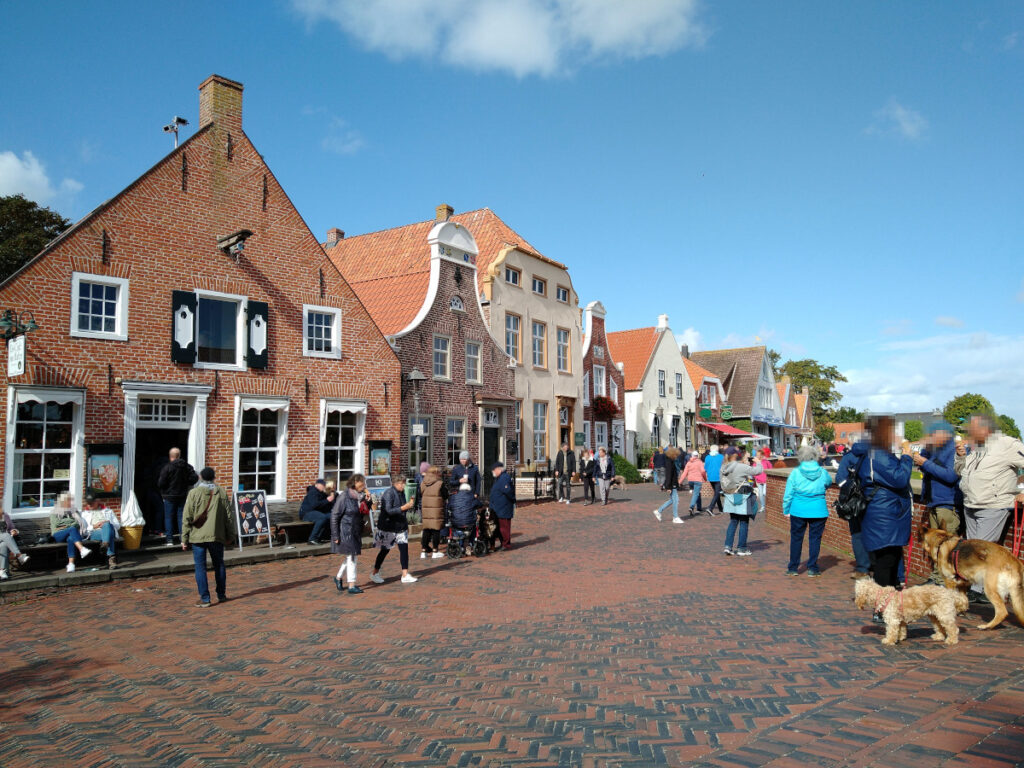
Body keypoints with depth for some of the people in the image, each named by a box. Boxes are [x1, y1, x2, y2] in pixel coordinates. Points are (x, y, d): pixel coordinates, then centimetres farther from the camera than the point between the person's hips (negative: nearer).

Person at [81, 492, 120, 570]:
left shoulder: (106, 510, 29)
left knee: (107, 525, -39)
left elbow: (118, 525, 19)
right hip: (93, 533, -1)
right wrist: (93, 526, -6)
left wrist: (108, 523, -2)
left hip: (109, 529, 1)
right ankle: (111, 557, -59)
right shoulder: (84, 512, 29)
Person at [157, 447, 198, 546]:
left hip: (169, 496, -3)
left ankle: (170, 539, 2)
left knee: (169, 517, 5)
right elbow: (194, 479, -1)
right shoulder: (187, 466, -1)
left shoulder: (167, 467, -13)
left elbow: (160, 483, -14)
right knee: (181, 517, 10)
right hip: (183, 496, 3)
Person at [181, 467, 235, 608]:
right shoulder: (221, 493, 3)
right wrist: (230, 535, 14)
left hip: (198, 536, -2)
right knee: (219, 565, 15)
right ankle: (221, 595, 23)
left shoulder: (194, 493, -4)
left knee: (200, 567, 3)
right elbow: (229, 516, 5)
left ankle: (204, 599, 3)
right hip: (216, 536, 2)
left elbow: (187, 517, -4)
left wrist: (184, 538, 1)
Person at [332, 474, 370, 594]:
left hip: (356, 532, 7)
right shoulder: (344, 497, -15)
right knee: (351, 557, -4)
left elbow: (365, 512, 16)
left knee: (350, 557, 16)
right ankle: (351, 586, 4)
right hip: (345, 532, -7)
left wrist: (368, 501, -3)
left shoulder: (360, 496, 6)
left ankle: (338, 578, 36)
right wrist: (335, 536, -15)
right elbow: (334, 516, -13)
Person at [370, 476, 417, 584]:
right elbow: (388, 510, -26)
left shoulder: (401, 493, 7)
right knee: (385, 550, 5)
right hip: (388, 527, -7)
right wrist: (404, 507, -32)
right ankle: (375, 574, 23)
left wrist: (409, 505, 4)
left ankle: (405, 575, 4)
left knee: (404, 548, -1)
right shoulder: (388, 494, -17)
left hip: (400, 526, 7)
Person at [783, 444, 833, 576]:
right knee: (815, 538, 9)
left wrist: (786, 510, 6)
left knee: (796, 538, 9)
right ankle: (812, 568, 12)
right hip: (818, 511, 1)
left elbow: (788, 494, -3)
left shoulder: (795, 473, -6)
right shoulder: (822, 472, -2)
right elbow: (829, 483, 20)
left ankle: (793, 568, 16)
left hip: (798, 511, 0)